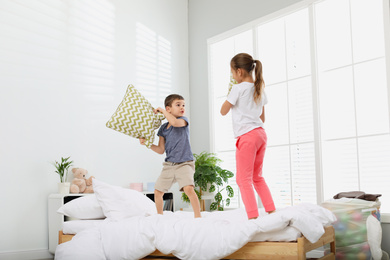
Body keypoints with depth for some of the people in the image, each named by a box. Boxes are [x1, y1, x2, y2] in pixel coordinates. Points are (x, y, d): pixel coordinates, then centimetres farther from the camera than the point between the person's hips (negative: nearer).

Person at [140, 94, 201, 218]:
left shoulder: (183, 120, -2)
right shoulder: (163, 128, 9)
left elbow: (175, 122, -28)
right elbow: (161, 150, 10)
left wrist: (162, 110, -13)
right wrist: (147, 143, -3)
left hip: (184, 164, -5)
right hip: (169, 165, 5)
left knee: (189, 189, -25)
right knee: (157, 192, 8)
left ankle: (198, 216, -15)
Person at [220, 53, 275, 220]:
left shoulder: (238, 88, -9)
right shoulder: (260, 89, 13)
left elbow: (223, 111, -1)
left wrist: (229, 95, 11)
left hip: (247, 136, -8)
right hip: (261, 133, 8)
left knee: (244, 179, -3)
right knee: (257, 177, 18)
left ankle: (253, 216, -9)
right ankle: (272, 211, 16)